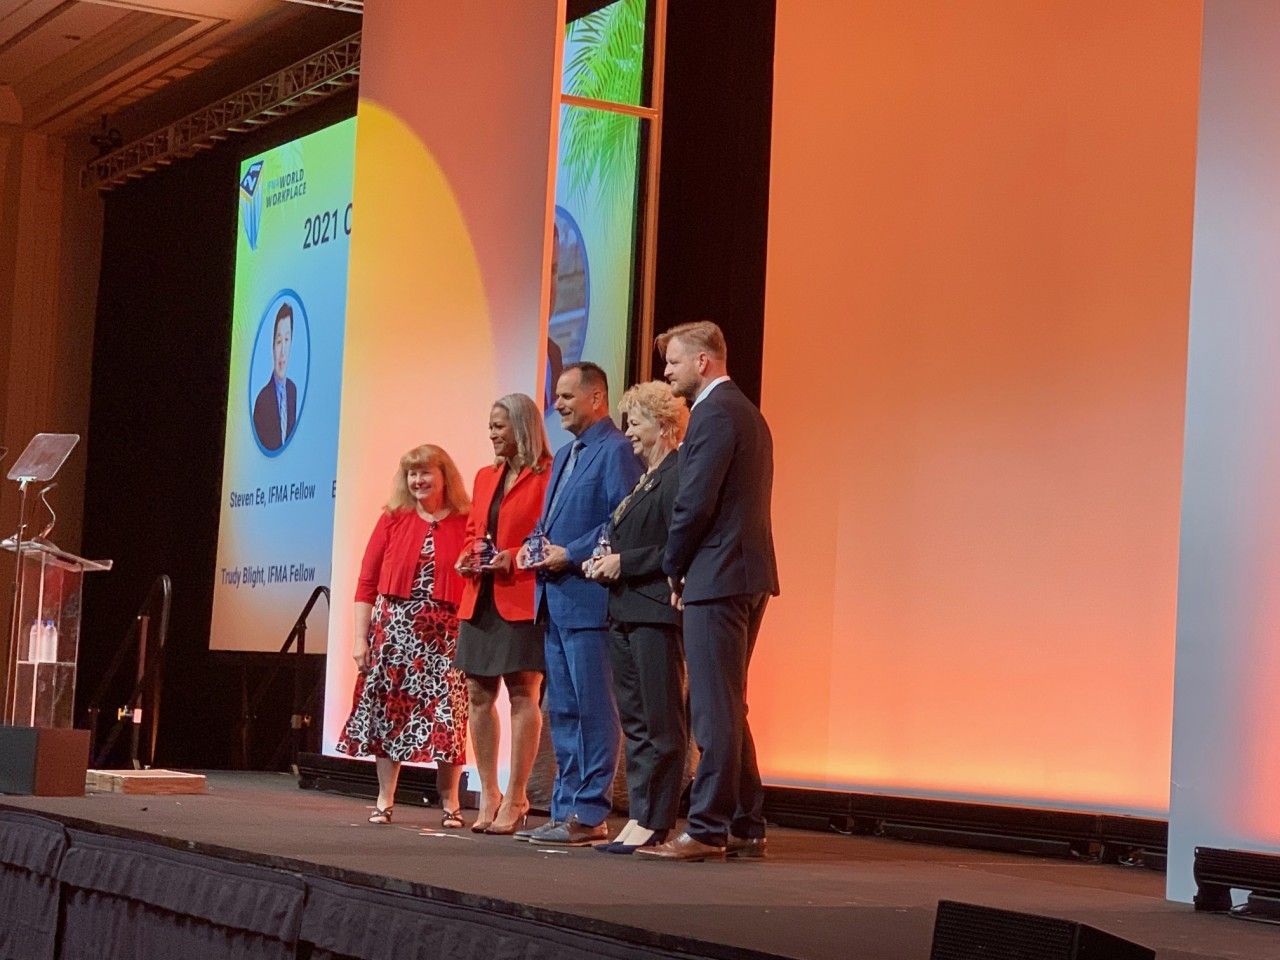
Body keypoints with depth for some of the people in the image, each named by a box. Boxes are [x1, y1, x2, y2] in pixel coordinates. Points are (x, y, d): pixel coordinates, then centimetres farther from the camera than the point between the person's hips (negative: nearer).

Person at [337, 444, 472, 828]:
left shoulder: (466, 523, 1)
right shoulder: (392, 519, 6)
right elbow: (367, 581, 5)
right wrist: (361, 637, 0)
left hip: (446, 635, -2)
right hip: (393, 628, 2)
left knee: (445, 715, -4)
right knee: (387, 711, 5)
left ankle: (450, 804, 6)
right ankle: (384, 800, 14)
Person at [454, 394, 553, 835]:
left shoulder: (547, 476, -6)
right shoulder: (485, 477, 18)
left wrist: (515, 558, -19)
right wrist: (465, 558, 6)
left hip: (522, 598, -8)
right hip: (481, 599, 8)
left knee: (522, 694, -5)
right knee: (479, 694, 7)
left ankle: (515, 799, -2)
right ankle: (489, 795, 14)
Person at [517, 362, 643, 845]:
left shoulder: (616, 451, -9)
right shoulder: (564, 455, 21)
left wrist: (570, 554, -17)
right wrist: (533, 547, 8)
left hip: (588, 598, -10)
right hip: (555, 599, 10)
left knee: (593, 709, -6)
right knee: (561, 710, 12)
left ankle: (590, 814, -3)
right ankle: (566, 808, 17)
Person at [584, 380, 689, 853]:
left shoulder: (677, 476, -11)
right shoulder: (645, 477, 20)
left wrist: (623, 562, -14)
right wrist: (603, 562, 7)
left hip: (656, 614, -10)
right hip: (625, 613, 10)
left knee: (660, 722, -6)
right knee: (634, 720, 10)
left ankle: (654, 824, -4)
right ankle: (638, 819, 13)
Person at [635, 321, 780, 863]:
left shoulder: (715, 413, -12)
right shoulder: (745, 412, 20)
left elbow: (695, 502, -19)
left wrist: (673, 568, -5)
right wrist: (682, 567, 12)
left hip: (718, 577, -10)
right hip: (747, 574, 10)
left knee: (715, 709, -8)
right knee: (727, 707, 14)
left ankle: (706, 831, -5)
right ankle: (745, 828, 17)